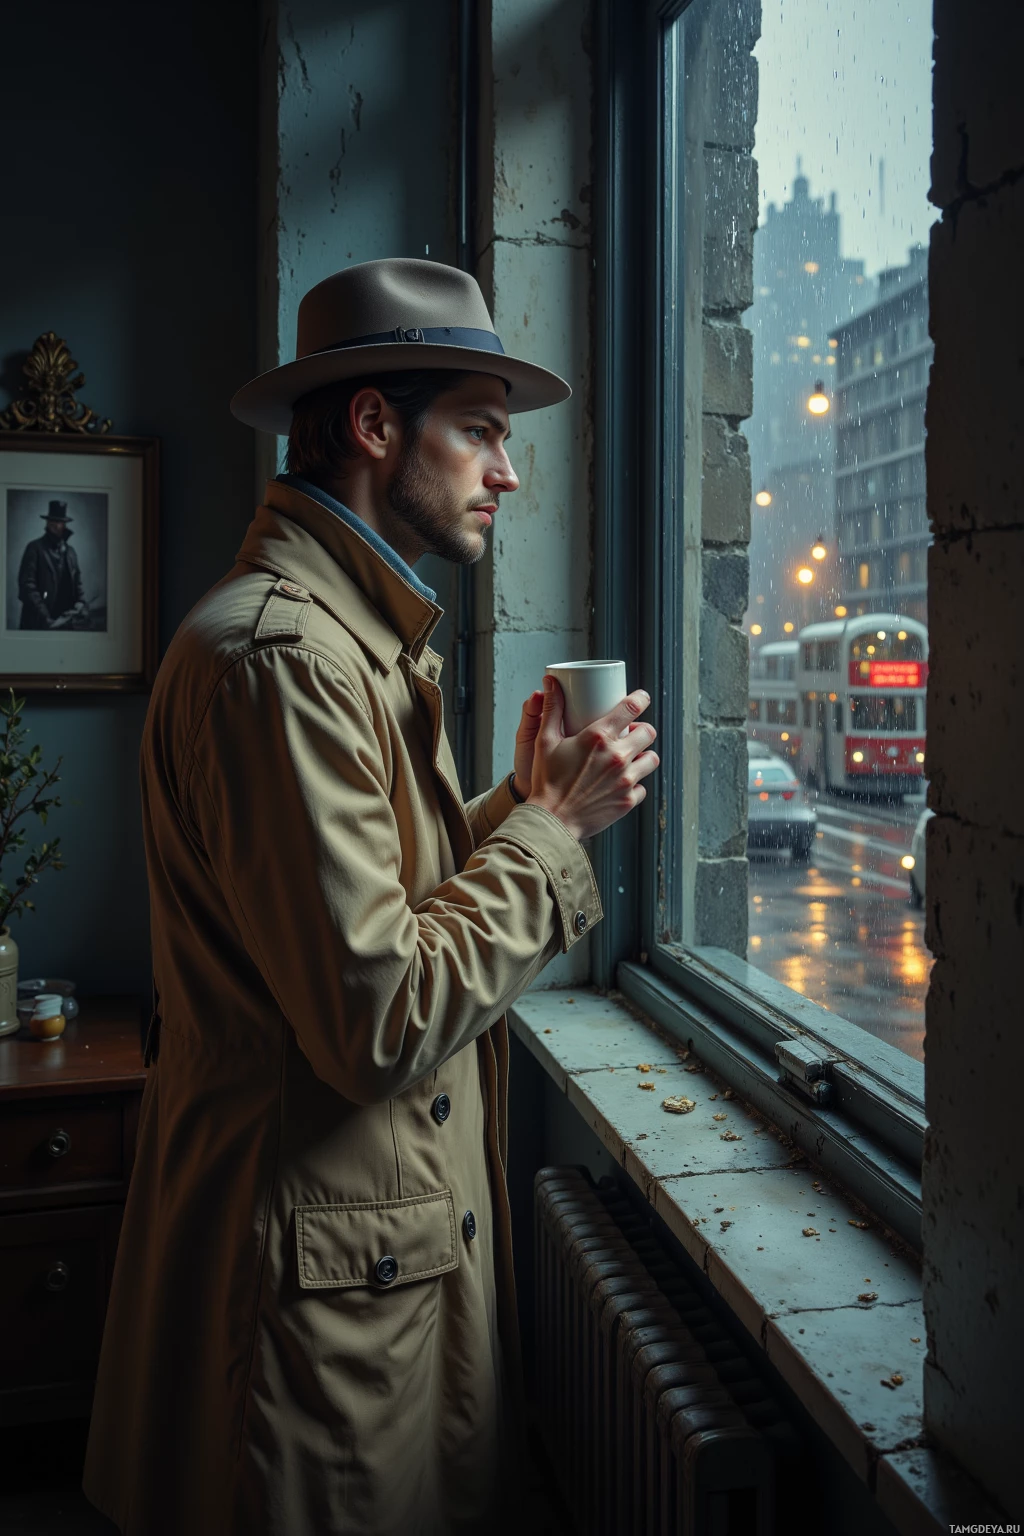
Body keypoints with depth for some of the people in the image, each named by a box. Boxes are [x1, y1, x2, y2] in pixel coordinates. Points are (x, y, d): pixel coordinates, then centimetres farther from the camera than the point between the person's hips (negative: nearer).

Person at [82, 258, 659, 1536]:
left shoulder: (357, 636, 12)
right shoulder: (278, 650, -22)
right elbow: (381, 1019, -25)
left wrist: (521, 803, 1)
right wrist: (552, 825, -15)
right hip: (326, 1279, -10)